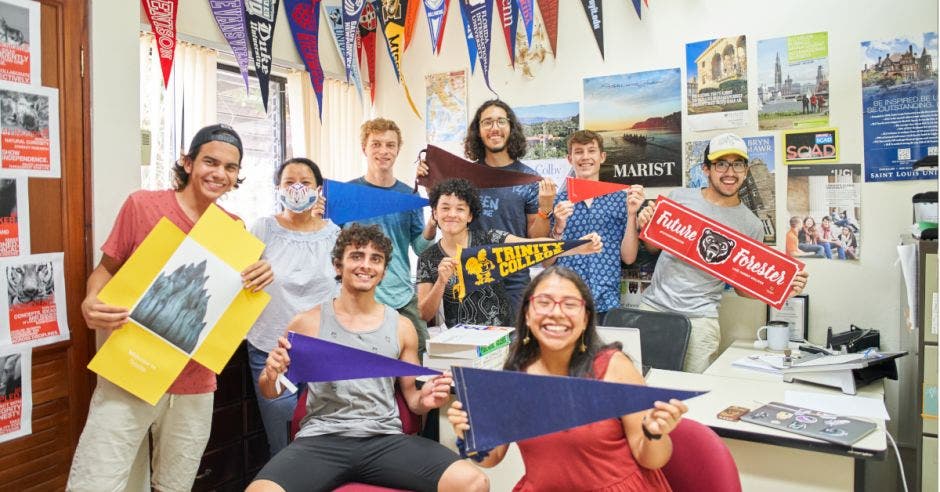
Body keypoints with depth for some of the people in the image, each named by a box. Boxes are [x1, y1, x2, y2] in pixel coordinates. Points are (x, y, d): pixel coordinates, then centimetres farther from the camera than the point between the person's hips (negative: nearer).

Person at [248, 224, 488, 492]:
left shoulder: (401, 327, 10)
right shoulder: (307, 323, 6)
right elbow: (270, 392, 15)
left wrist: (424, 400, -5)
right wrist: (271, 376, -8)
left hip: (386, 438, 2)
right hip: (321, 440, -1)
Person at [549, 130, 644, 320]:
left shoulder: (620, 198, 5)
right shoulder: (556, 201, 4)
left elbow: (628, 257, 2)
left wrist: (631, 214, -9)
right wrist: (558, 228, -14)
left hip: (606, 303, 0)